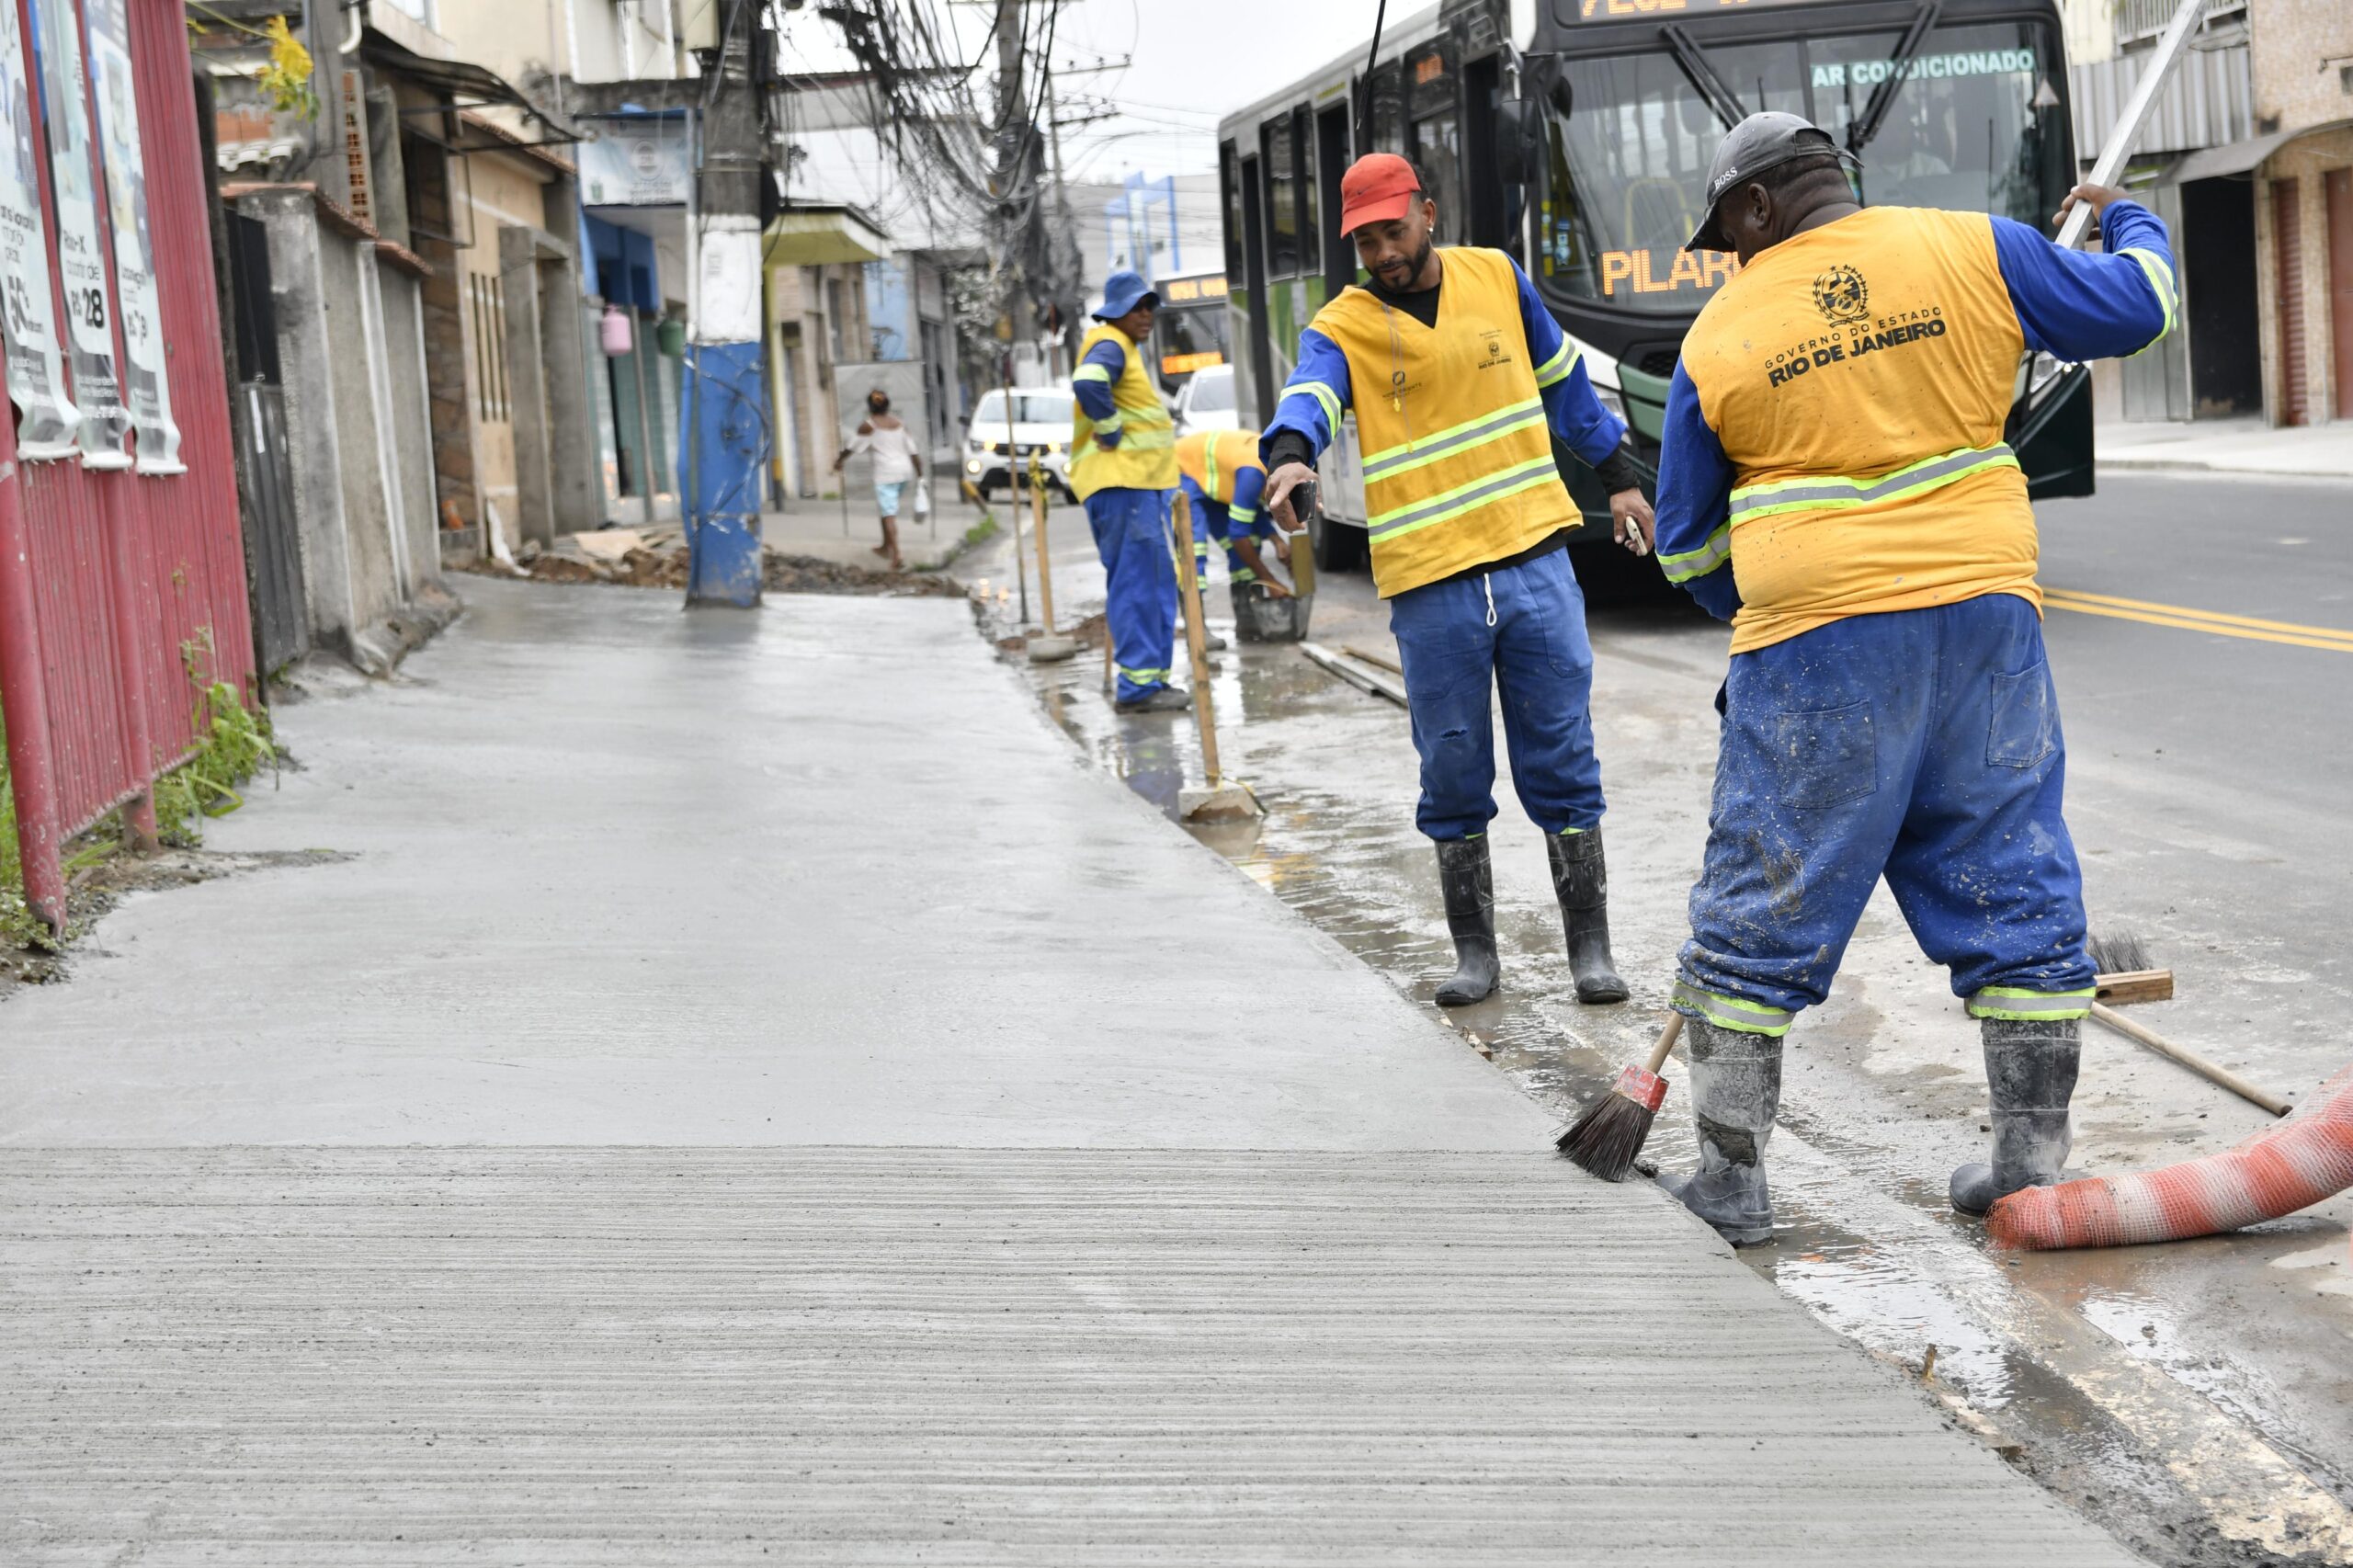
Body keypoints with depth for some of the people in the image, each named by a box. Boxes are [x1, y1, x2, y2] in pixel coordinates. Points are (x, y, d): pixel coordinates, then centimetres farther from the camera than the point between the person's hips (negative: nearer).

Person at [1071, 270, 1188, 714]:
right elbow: (1087, 383, -31)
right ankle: (1137, 685, -12)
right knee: (1136, 584, -12)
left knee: (1155, 584, 13)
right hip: (1122, 482, -11)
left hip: (1144, 482, 11)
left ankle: (1154, 679, 18)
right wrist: (1111, 432, -21)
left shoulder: (1126, 349, 22)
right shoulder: (1110, 347, -11)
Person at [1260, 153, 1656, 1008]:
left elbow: (1563, 377, 21)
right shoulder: (1341, 329, 0)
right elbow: (1308, 396, -22)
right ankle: (1474, 951, 20)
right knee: (1453, 776, 6)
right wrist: (1289, 455, -44)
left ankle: (1590, 946, 12)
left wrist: (1618, 476, 23)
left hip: (1533, 558, 1)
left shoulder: (1495, 277, 8)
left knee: (1562, 761, 3)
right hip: (1430, 585, -1)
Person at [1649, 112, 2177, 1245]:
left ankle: (1730, 1173, 11)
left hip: (1814, 644, -2)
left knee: (1762, 906, 7)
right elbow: (2132, 310, 11)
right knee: (2014, 888, 13)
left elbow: (1688, 546, 12)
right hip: (1984, 614, 2)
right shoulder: (1971, 250, 3)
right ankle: (2031, 1161, 17)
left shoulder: (1719, 335, 4)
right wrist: (2128, 227, 32)